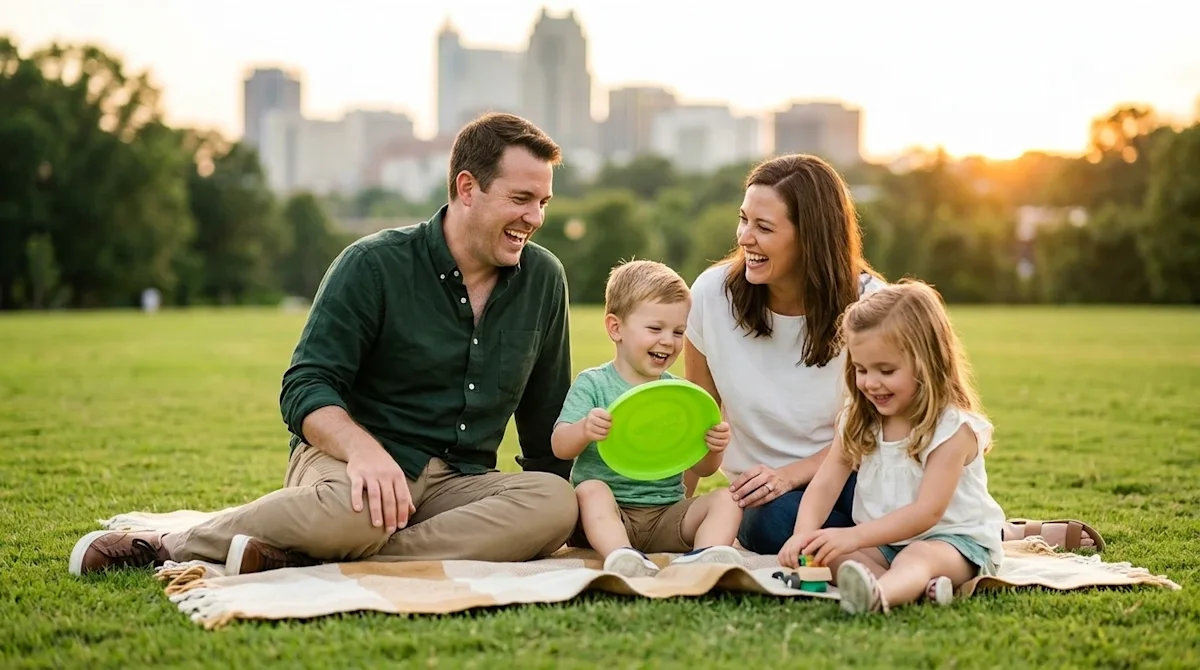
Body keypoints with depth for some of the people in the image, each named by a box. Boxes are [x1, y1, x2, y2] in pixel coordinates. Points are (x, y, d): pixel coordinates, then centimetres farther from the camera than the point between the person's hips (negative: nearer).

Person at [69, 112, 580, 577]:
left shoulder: (543, 280, 9)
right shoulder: (374, 265, -5)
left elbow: (546, 421, 20)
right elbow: (305, 388, -11)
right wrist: (363, 448, -30)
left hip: (457, 482, 5)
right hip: (354, 463, -4)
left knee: (558, 503, -29)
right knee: (357, 510, -42)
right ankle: (169, 545, -15)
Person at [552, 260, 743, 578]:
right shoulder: (592, 384, 2)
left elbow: (702, 469, 13)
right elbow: (560, 447, -6)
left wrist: (713, 448, -10)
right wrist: (584, 431, -28)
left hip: (666, 514, 3)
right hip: (608, 515, -3)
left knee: (727, 498, -15)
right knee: (591, 489, -32)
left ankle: (706, 554, -43)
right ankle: (620, 554, -54)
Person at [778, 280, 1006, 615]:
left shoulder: (953, 428, -16)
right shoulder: (858, 421, 5)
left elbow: (927, 511, -24)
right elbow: (825, 484, -3)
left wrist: (855, 535, -34)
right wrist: (804, 535, -25)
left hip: (955, 541, -7)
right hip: (881, 541, 7)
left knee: (917, 557, -39)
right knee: (830, 552, -20)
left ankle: (878, 594, -73)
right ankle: (919, 586, -43)